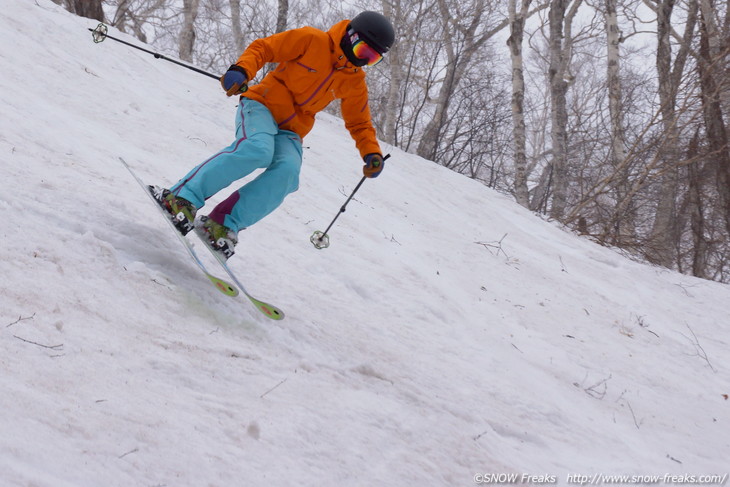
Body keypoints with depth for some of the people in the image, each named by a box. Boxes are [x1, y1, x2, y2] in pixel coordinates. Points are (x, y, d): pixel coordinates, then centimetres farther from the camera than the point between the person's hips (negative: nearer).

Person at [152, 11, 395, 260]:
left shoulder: (355, 82, 11)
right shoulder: (312, 40, -4)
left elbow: (359, 123, 19)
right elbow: (263, 48, -5)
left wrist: (372, 154, 1)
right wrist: (241, 70, -25)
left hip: (289, 132, 5)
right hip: (262, 105, -5)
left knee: (288, 171, -29)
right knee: (258, 150, -36)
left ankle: (223, 225, -30)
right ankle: (182, 197, -32)